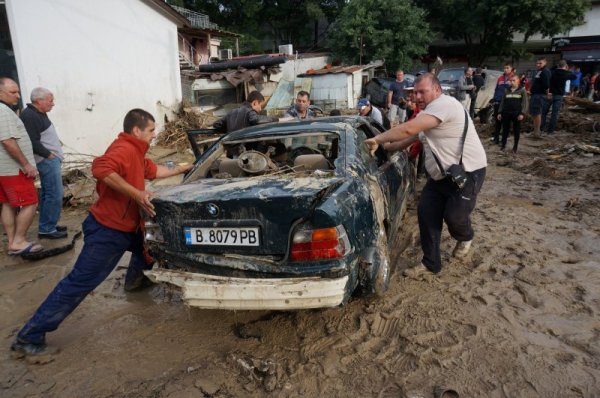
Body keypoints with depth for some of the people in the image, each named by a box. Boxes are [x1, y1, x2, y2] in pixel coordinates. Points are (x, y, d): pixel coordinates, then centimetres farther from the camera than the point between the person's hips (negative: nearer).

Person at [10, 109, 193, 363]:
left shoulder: (135, 153, 15)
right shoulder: (124, 149, -19)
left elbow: (153, 171, 31)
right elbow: (101, 169, -37)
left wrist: (183, 169, 35)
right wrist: (137, 194, -35)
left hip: (126, 226, 10)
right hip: (106, 230, -10)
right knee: (79, 283, -9)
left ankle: (134, 279, 52)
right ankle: (29, 340, -1)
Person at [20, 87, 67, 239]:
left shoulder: (38, 114, 15)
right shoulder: (30, 116, -16)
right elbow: (33, 142, -22)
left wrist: (53, 154, 11)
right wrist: (49, 155, -14)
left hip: (50, 159, 10)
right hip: (47, 160, -10)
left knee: (47, 194, 14)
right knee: (54, 195, -8)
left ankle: (46, 226, 22)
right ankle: (47, 229, -1)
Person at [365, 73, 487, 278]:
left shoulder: (444, 104, -22)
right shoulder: (430, 111, 13)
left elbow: (408, 129, -31)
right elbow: (412, 137, 20)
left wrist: (377, 139, -23)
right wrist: (385, 147, 12)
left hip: (468, 172, -9)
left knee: (454, 215, -5)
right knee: (426, 213, 2)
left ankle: (465, 237, 34)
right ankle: (430, 263, 13)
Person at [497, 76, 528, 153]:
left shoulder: (522, 90, 1)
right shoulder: (507, 91, 12)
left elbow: (525, 102, -3)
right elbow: (502, 102, 15)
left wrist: (522, 113, -12)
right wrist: (500, 112, 8)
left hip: (517, 114, -3)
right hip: (506, 113, 3)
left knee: (516, 131, 3)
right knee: (505, 129, 7)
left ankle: (515, 147, 11)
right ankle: (503, 145, 18)